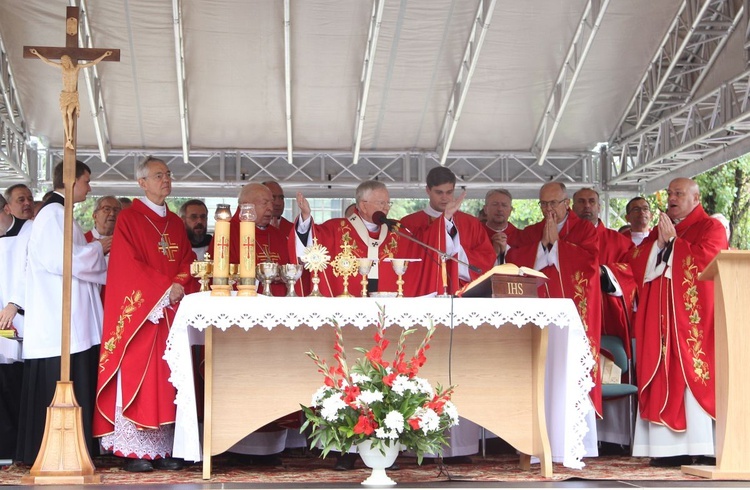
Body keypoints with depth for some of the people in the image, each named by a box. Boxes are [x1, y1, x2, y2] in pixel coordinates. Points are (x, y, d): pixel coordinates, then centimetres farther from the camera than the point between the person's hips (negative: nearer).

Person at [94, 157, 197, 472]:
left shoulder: (176, 223, 18)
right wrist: (166, 287, -15)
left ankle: (162, 449, 2)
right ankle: (134, 451, -7)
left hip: (171, 310, 6)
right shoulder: (129, 219, -1)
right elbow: (128, 266, -10)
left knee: (167, 378, 2)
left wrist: (181, 286, -8)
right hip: (139, 310, -6)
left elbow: (188, 263, 13)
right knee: (137, 376, -8)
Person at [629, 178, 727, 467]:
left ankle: (705, 448, -12)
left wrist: (673, 241, -6)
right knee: (665, 380, -2)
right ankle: (671, 447, -3)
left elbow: (703, 260, -14)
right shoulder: (660, 230, 21)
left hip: (696, 317, -5)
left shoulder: (711, 228, 4)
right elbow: (636, 263, 10)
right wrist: (659, 243, -4)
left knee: (696, 377, -11)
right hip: (661, 318, 5)